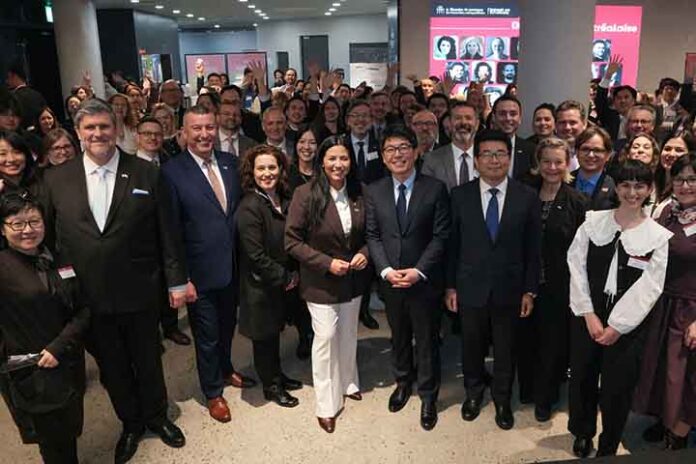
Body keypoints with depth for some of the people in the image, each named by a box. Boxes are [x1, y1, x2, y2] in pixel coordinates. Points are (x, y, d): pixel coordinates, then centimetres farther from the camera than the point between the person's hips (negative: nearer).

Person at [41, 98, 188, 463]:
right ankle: (130, 424, 41)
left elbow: (166, 234, -4)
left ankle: (156, 417, 42)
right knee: (111, 368, 18)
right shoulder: (56, 179, -1)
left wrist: (176, 282, -3)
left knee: (148, 361, 17)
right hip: (89, 298, 2)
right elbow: (48, 237, 4)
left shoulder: (146, 174, -5)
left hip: (139, 293, -1)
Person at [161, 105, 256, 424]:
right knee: (207, 335, 12)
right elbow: (171, 230, -13)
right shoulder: (172, 172, -14)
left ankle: (226, 370, 50)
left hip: (233, 267, 5)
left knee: (227, 326, 24)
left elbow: (241, 209, 7)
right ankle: (213, 392, 34)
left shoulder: (230, 162, 1)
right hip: (200, 273, -5)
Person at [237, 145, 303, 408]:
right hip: (260, 286, -7)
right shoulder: (249, 207, -22)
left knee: (275, 330, 22)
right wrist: (285, 278, -15)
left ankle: (276, 375, 41)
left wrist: (293, 274, 0)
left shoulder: (283, 200, 1)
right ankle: (270, 386, 29)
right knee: (264, 335, 10)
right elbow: (256, 255, -23)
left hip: (282, 283, 7)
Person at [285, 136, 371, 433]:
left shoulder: (359, 194, -4)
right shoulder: (305, 194, -17)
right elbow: (292, 241, -15)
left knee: (348, 334, 20)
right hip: (320, 281, -4)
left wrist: (364, 253, -11)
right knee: (326, 337, 0)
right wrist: (327, 263, -21)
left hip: (354, 278, 4)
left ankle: (348, 383, 43)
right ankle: (327, 404, 18)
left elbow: (369, 233, 9)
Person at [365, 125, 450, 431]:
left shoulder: (435, 189, -7)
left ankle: (428, 396, 29)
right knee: (399, 336, 20)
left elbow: (440, 237, -9)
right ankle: (403, 381, 43)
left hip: (425, 280, -2)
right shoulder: (374, 191, 1)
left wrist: (419, 271, -17)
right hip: (389, 280, 3)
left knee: (427, 339, 10)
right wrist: (386, 270, -12)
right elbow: (372, 236, 1)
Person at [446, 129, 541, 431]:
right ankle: (474, 392, 43)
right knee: (471, 346, 17)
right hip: (471, 287, 1)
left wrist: (530, 291, -3)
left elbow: (533, 249, -2)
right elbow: (452, 244, -1)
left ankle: (502, 400, 38)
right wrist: (450, 285, 0)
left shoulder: (528, 197, -5)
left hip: (509, 288, 0)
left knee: (506, 350, 15)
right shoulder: (460, 196, -4)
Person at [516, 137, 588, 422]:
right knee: (526, 338, 14)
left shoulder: (577, 203, -6)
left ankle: (544, 398, 31)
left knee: (552, 342, 11)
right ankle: (527, 389, 37)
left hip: (559, 286, -2)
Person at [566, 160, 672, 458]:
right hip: (587, 317, 1)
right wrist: (588, 315, -10)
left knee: (617, 386, 8)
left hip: (628, 324, -1)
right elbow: (576, 267, -4)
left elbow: (648, 288, -8)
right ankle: (583, 433, 39)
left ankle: (608, 447, 31)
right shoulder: (593, 222, 0)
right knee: (582, 378, 13)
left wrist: (617, 326, -13)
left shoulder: (659, 236, -4)